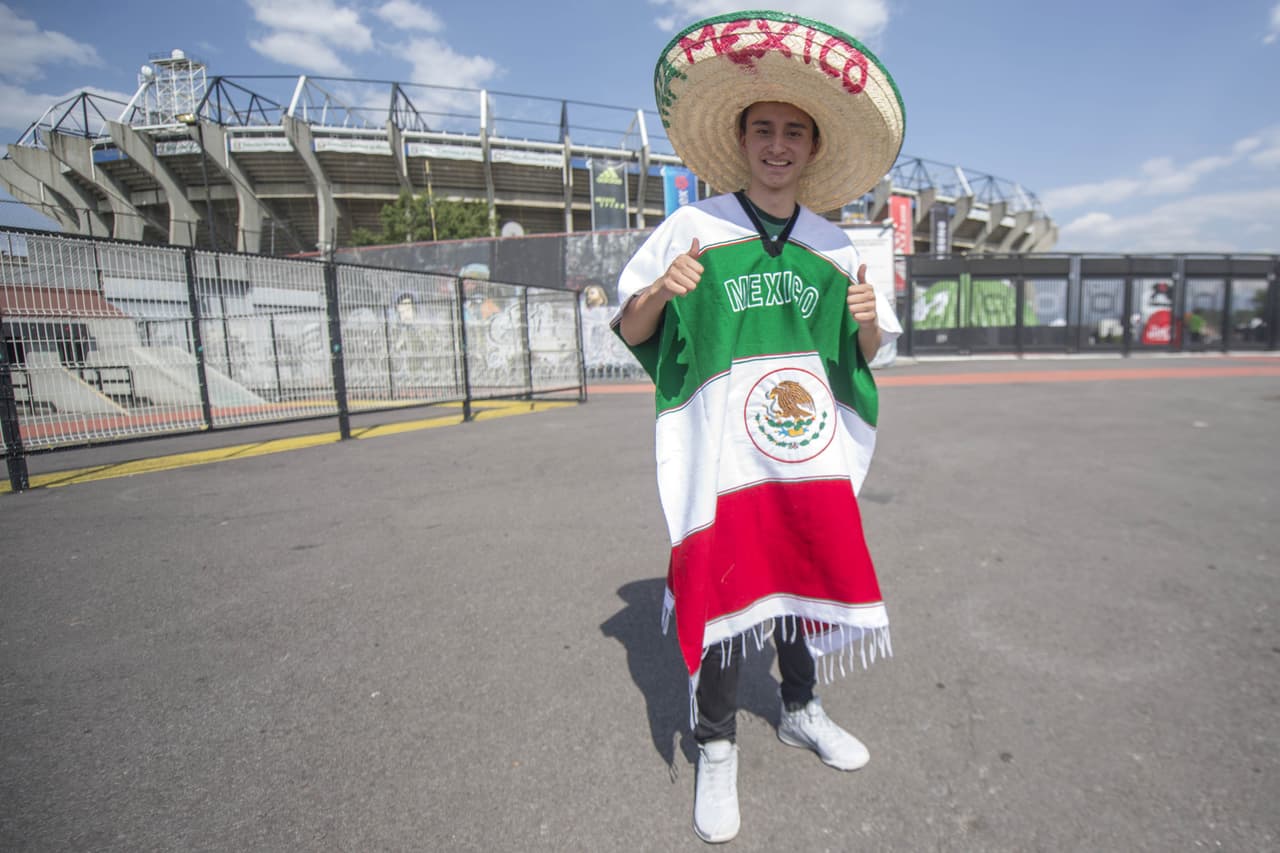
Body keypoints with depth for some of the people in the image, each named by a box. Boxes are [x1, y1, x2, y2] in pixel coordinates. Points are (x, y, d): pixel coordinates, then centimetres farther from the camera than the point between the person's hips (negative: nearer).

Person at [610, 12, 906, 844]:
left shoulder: (834, 246, 10)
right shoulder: (691, 227, -1)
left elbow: (866, 356, 15)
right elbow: (631, 332, 0)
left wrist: (866, 320, -7)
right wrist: (660, 292, -20)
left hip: (815, 458, 4)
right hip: (721, 458, -4)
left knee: (810, 579, 16)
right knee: (721, 595, 1)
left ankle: (801, 709, 43)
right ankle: (717, 750, 26)